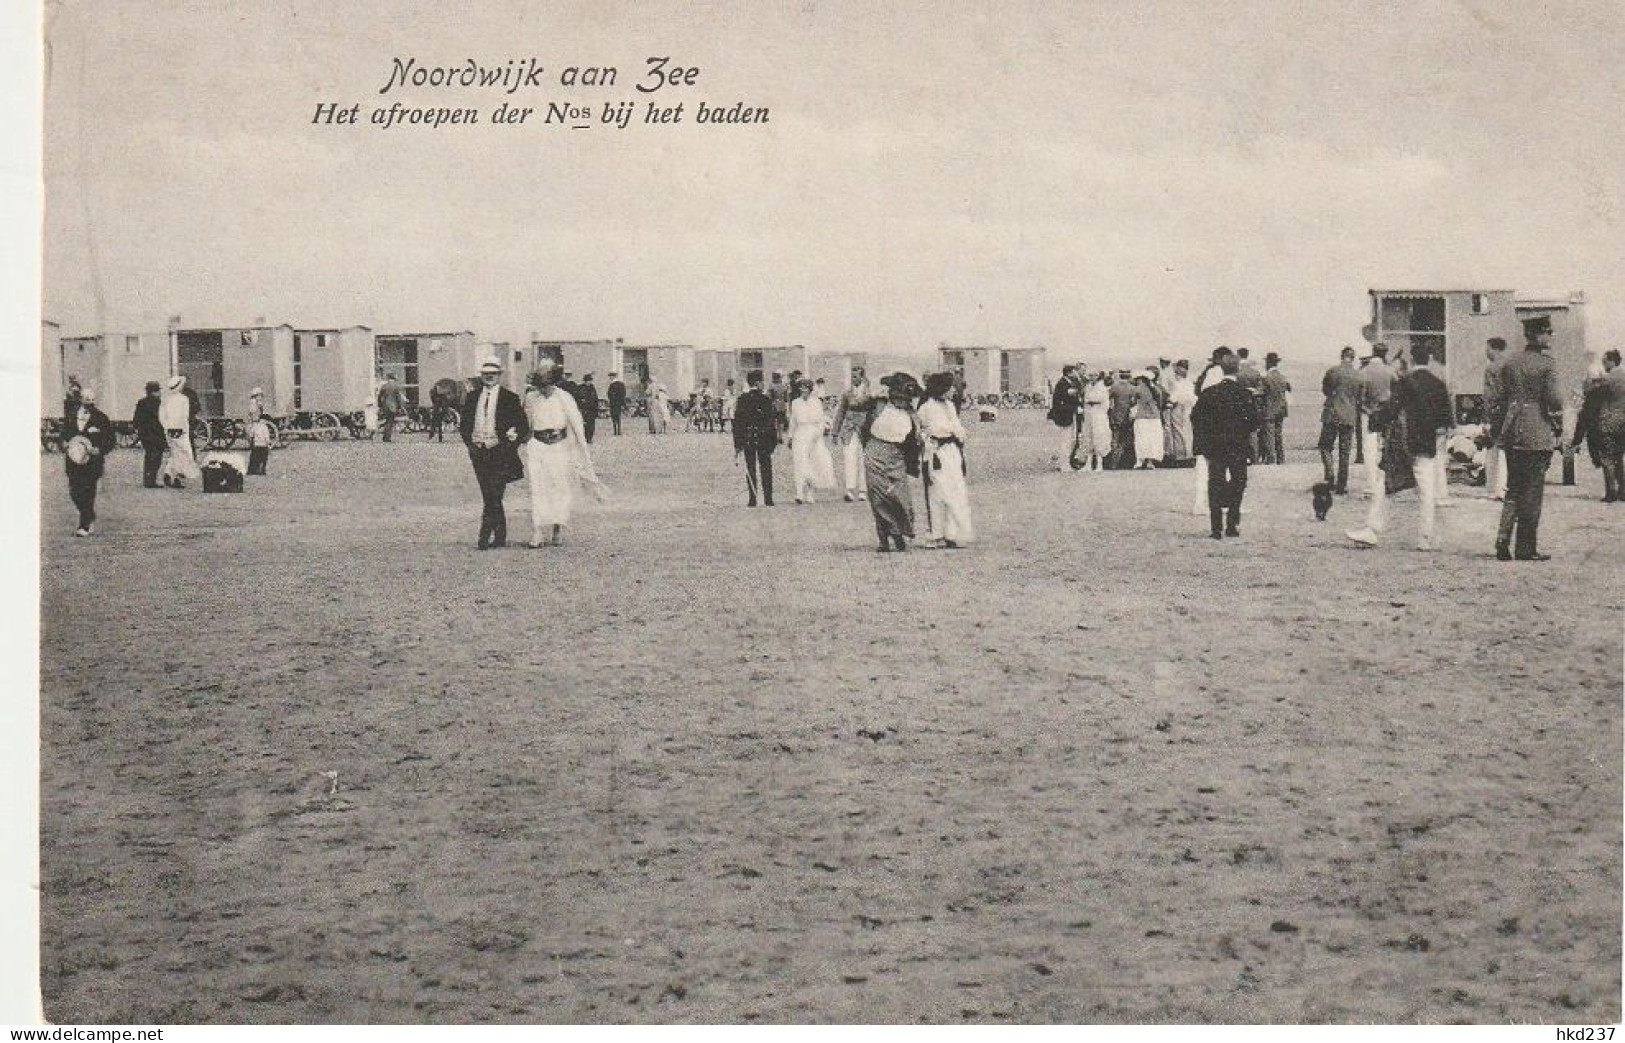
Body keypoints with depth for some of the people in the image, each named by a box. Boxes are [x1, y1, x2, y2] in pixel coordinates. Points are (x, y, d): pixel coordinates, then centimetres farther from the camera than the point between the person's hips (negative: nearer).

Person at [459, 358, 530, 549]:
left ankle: (485, 538, -14)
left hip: (500, 453, -4)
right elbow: (465, 424, 20)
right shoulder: (472, 397, 11)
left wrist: (510, 445, -6)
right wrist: (470, 443, 6)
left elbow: (524, 427, 2)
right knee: (490, 497, 7)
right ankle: (500, 537, 14)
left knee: (494, 496, -12)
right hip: (478, 453, 4)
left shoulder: (510, 398, -1)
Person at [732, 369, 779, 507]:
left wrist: (737, 444, 3)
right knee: (766, 468, 5)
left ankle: (752, 499, 0)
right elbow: (772, 422, -3)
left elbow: (737, 422, 0)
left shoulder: (742, 399, 0)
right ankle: (768, 498, 3)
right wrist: (774, 441, 4)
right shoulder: (766, 400, -5)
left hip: (747, 439, 1)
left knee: (750, 469, 4)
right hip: (764, 439, -1)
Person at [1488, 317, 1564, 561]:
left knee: (1513, 489, 13)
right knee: (1532, 492, 1)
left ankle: (1503, 541, 2)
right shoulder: (1546, 365, -9)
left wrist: (1497, 430, 16)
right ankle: (1526, 548, 4)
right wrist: (1557, 425, 2)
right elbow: (1553, 399, -12)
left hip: (1512, 434, 5)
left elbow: (1498, 400, 9)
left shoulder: (1509, 364, 7)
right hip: (1537, 435, -5)